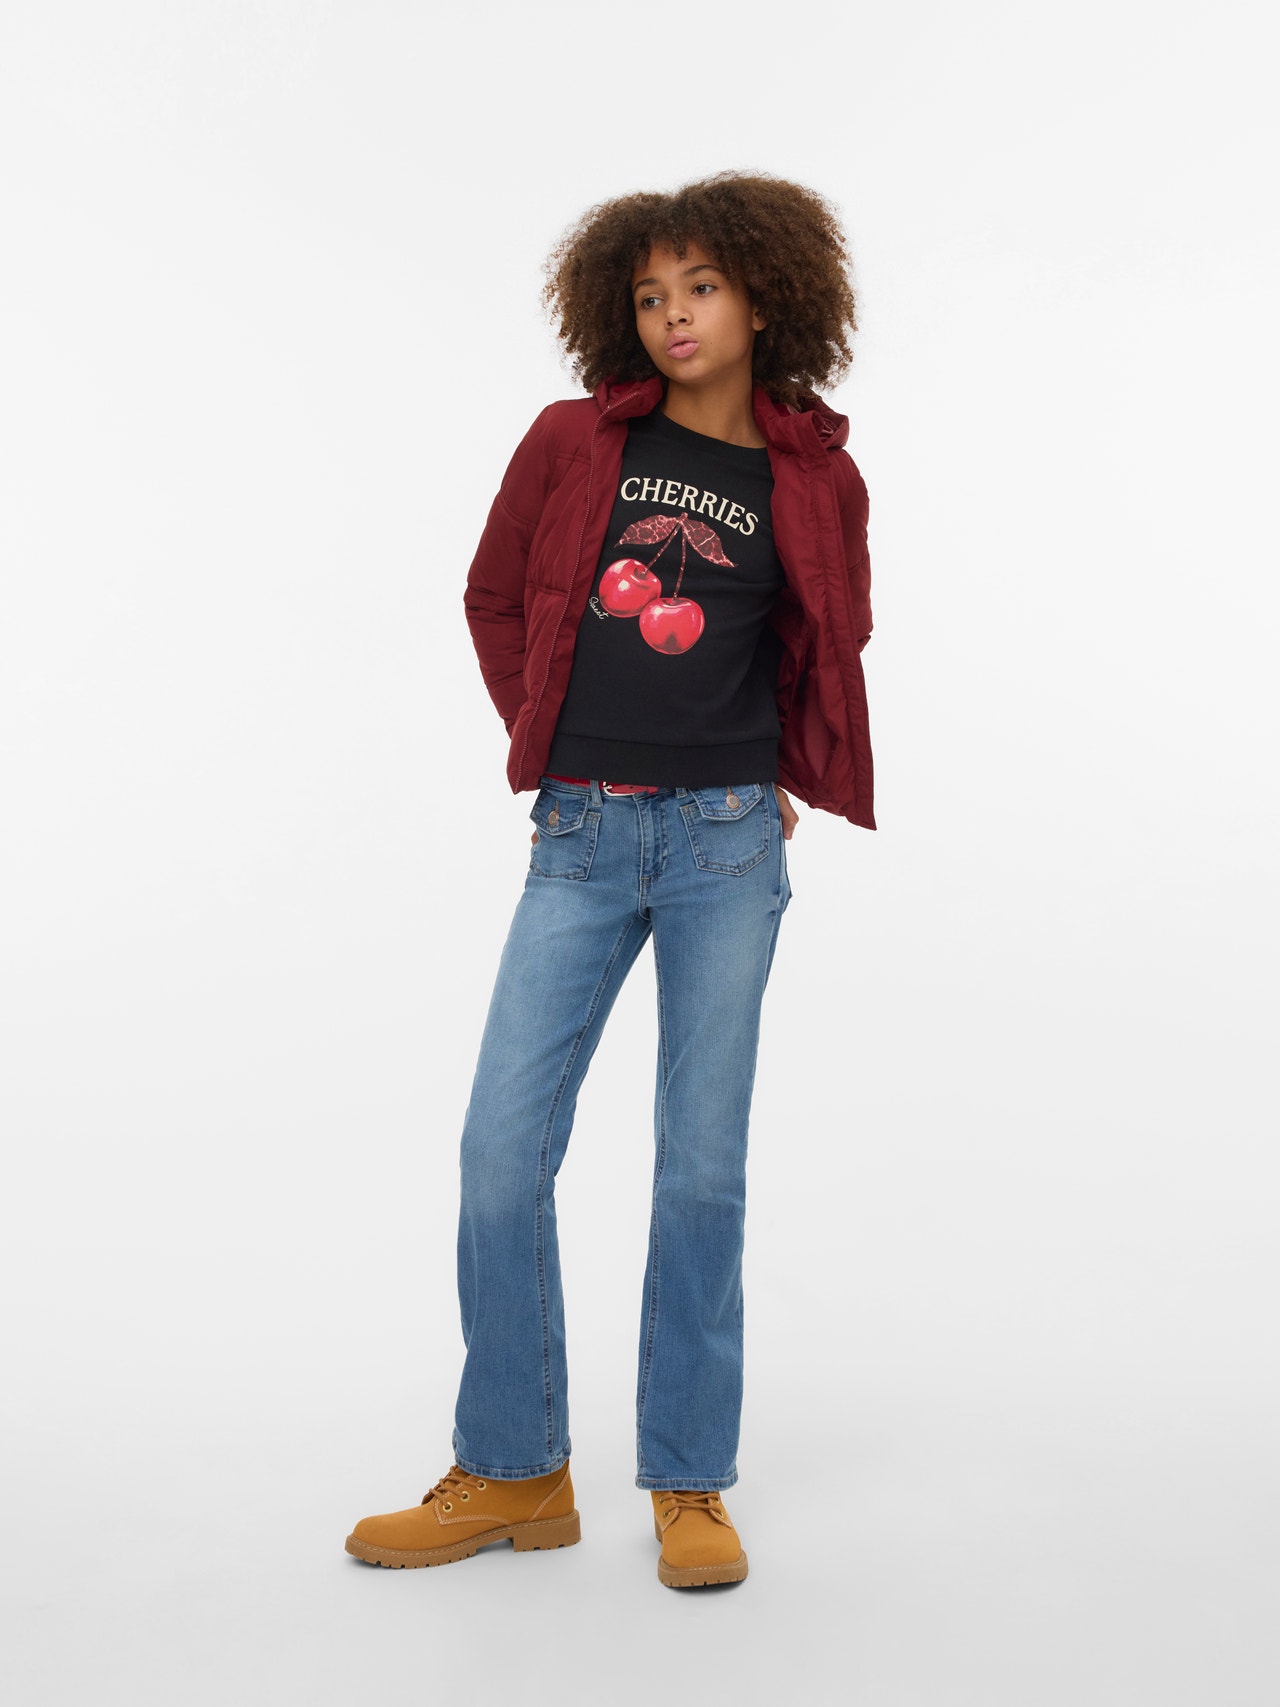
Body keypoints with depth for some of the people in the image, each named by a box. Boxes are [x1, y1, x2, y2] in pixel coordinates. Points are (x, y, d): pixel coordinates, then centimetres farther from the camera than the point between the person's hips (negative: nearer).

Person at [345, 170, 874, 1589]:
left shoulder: (816, 479, 4)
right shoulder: (575, 441, 4)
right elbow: (495, 598, 15)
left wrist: (776, 779, 12)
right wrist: (553, 741, 10)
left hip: (726, 841, -1)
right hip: (582, 837, 1)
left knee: (701, 1162, 3)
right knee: (502, 1148, -1)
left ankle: (688, 1484, 17)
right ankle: (511, 1473, 15)